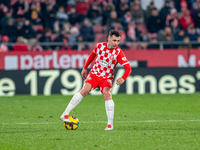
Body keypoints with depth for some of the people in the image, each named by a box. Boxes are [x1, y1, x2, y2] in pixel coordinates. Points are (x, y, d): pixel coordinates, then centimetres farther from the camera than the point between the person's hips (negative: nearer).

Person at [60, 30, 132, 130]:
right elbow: (93, 54, 18)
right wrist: (85, 68, 21)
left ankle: (110, 124, -19)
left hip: (107, 78, -1)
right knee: (85, 89, -24)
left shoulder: (118, 52, -13)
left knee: (107, 94, -26)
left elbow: (128, 68, -16)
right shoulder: (99, 46, -5)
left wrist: (123, 78, -35)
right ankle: (65, 114, -21)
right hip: (94, 74, 1)